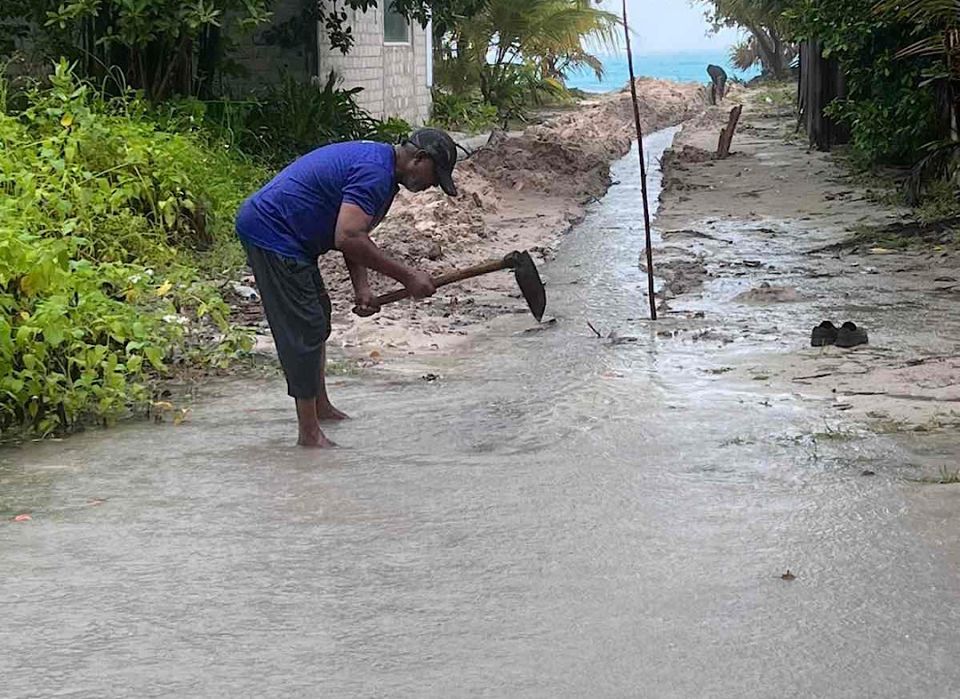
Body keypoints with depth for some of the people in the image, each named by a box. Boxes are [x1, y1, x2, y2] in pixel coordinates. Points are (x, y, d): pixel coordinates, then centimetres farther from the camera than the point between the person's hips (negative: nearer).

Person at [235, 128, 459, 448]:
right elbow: (347, 238, -29)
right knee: (304, 330, -9)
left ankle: (320, 407, 34)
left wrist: (361, 287, 2)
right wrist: (406, 276, -23)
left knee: (318, 317, 21)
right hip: (271, 233, -11)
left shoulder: (376, 160, 14)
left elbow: (354, 234, 16)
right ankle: (310, 434, -4)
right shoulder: (375, 172, -20)